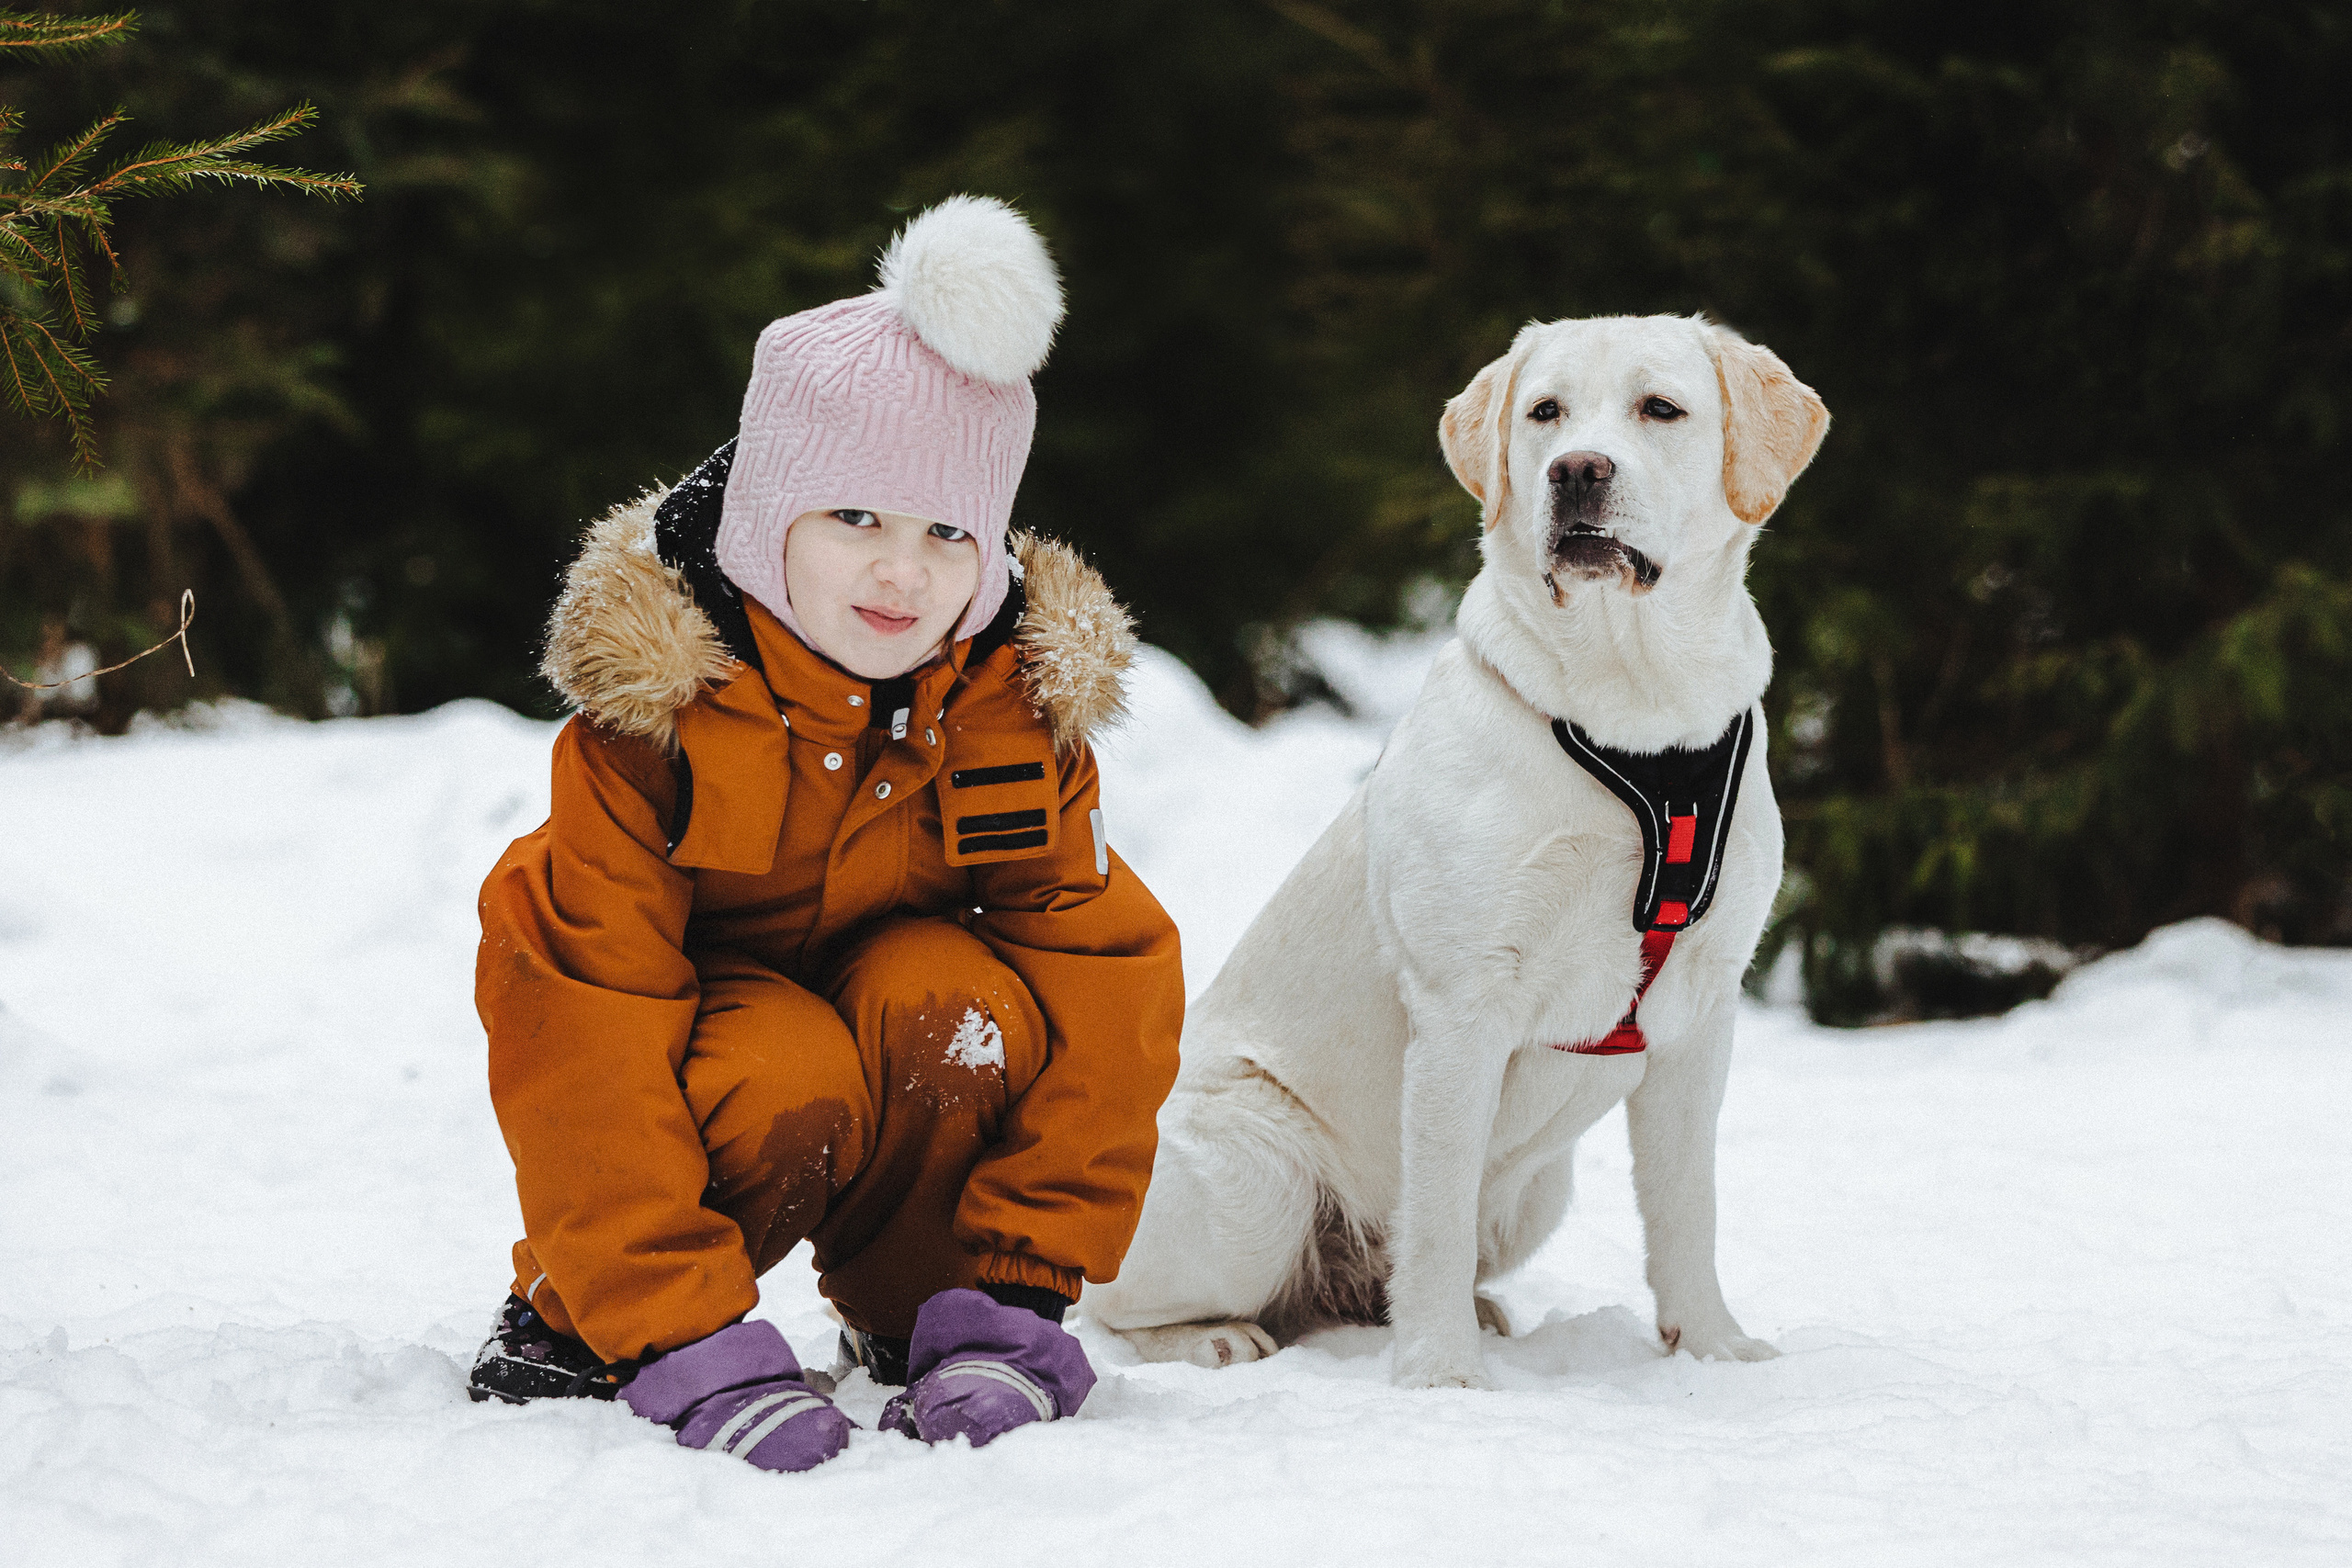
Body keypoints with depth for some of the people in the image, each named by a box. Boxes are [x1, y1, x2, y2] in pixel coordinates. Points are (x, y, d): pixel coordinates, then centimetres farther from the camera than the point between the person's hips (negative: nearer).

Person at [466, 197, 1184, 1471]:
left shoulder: (1020, 706, -16)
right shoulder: (652, 708, -25)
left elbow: (1103, 994, -17)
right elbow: (585, 1042, -28)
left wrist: (1019, 1304, -26)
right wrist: (689, 1350, -36)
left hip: (912, 1044, 3)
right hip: (690, 1025, -2)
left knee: (954, 997, -31)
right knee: (788, 1083, -36)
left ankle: (920, 1312, -7)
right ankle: (577, 1317, -7)